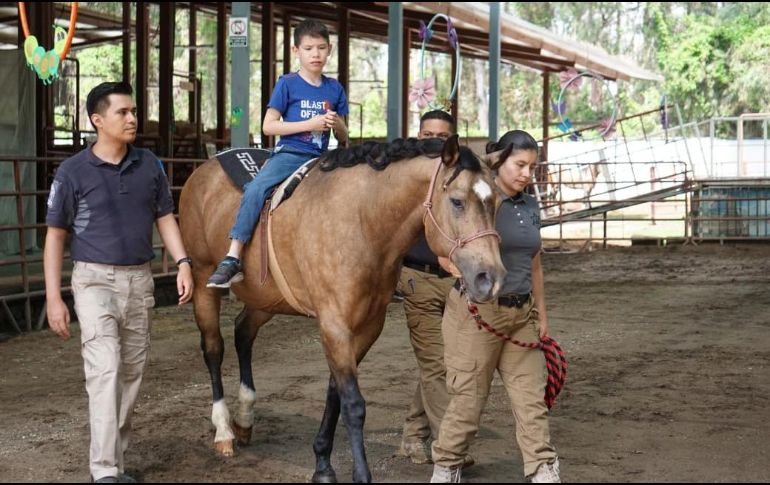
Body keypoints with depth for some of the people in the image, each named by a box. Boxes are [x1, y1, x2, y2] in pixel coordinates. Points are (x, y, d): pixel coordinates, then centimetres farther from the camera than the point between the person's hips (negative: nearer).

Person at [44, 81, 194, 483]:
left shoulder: (149, 166, 4)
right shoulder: (73, 172, -6)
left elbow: (165, 219, 13)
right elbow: (55, 236, -2)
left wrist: (182, 262, -2)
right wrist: (53, 298, -6)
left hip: (139, 280, 4)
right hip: (95, 280, -4)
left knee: (131, 374, 9)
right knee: (105, 370, -15)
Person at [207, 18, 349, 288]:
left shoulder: (335, 89, 12)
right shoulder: (288, 84, 2)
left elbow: (343, 139, 17)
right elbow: (268, 126, -4)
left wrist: (337, 125, -8)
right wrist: (310, 124, -12)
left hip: (320, 159, 4)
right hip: (290, 153, -4)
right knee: (256, 189, -28)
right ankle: (232, 261, -31)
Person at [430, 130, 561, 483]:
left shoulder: (530, 207, 10)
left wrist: (541, 314, 18)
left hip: (521, 313, 6)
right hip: (477, 312, -6)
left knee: (531, 398, 4)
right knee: (467, 399, 1)